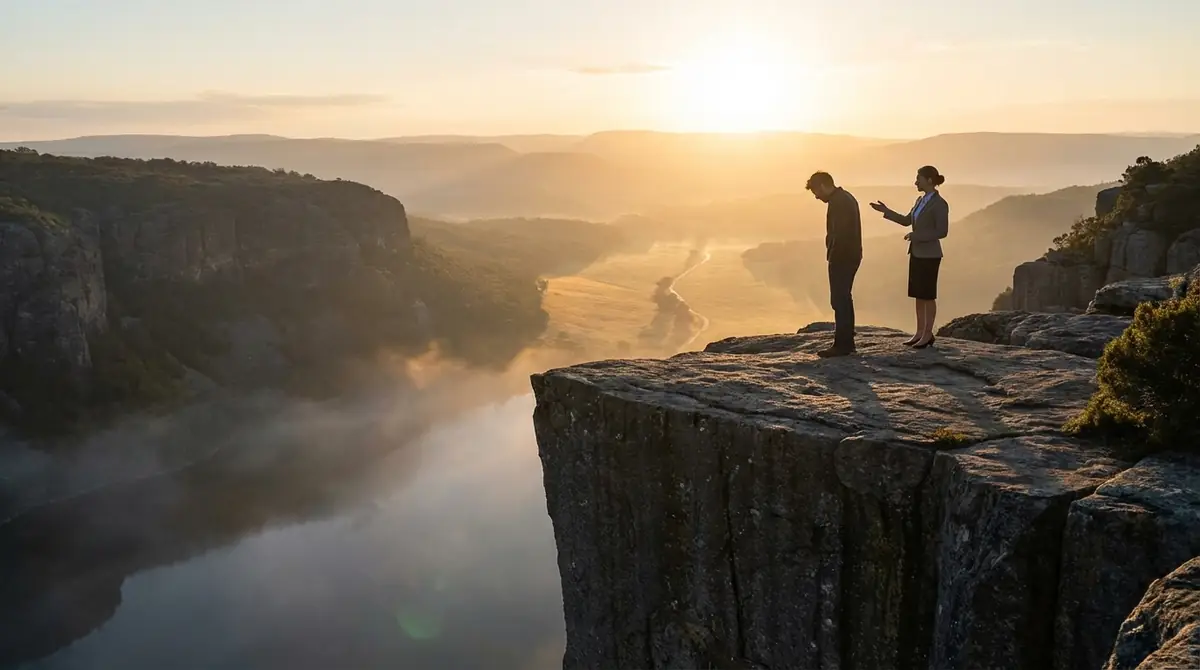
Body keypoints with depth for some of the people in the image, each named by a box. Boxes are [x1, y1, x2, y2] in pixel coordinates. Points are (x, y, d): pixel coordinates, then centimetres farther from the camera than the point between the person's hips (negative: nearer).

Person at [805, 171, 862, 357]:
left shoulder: (837, 201, -16)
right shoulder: (846, 197, 16)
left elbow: (839, 233, -24)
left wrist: (832, 258, -17)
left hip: (841, 258, -11)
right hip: (850, 256, 11)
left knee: (839, 301, -7)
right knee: (844, 299, 16)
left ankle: (842, 345, -5)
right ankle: (847, 343, 22)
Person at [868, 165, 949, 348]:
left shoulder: (940, 204, -15)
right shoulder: (920, 200, 11)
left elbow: (942, 232, -19)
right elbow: (907, 221, 20)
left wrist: (916, 235, -21)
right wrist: (886, 211, 14)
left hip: (929, 255, -8)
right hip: (917, 253, 8)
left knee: (928, 295, -1)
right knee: (918, 295, 11)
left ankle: (928, 334, 7)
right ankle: (920, 332, 18)